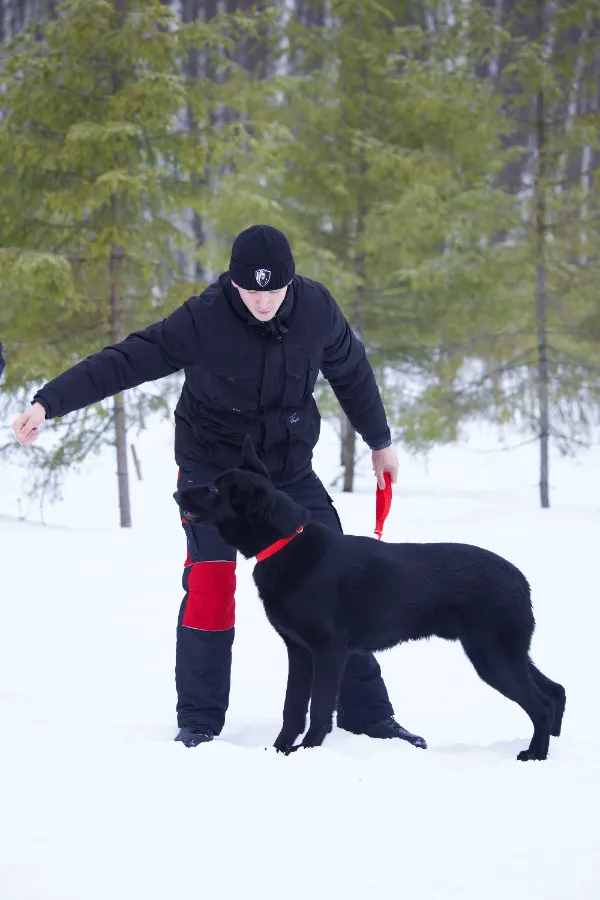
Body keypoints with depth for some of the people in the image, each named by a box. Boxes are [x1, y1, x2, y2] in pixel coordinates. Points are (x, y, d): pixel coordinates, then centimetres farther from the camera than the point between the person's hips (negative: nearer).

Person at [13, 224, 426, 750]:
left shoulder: (316, 308, -12)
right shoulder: (202, 321, -22)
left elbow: (350, 372, 6)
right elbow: (124, 362, -24)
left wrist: (380, 441, 17)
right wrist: (48, 402, -35)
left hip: (290, 471, 3)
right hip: (213, 470, -3)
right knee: (209, 584, -16)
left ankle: (367, 714, 12)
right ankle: (199, 722, -4)